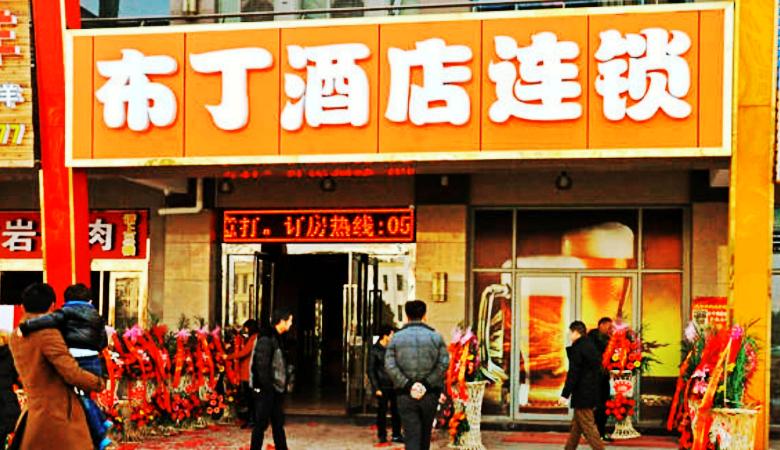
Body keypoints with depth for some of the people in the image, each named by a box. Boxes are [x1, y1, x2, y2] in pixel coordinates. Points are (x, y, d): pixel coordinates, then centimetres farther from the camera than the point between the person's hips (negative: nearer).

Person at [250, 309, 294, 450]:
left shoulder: (277, 338, 14)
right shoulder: (266, 339, -16)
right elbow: (261, 366, -20)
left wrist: (283, 384, 12)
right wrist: (268, 388, -20)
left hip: (276, 389, 9)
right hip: (265, 389, -9)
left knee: (278, 422, 13)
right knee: (262, 423, -3)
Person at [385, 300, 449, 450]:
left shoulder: (397, 338, 2)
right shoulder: (435, 337, 2)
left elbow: (390, 366, -9)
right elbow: (444, 363, -9)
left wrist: (408, 385, -11)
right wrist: (426, 384, -10)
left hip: (405, 394, -1)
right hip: (430, 393, 1)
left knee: (411, 437, -2)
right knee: (425, 434, 16)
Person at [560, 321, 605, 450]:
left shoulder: (577, 349, -16)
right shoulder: (591, 346, 11)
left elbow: (573, 374, -19)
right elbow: (596, 370, 17)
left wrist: (565, 394, -16)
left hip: (582, 394, -10)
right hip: (591, 391, 10)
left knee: (588, 427, -6)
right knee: (576, 425, 18)